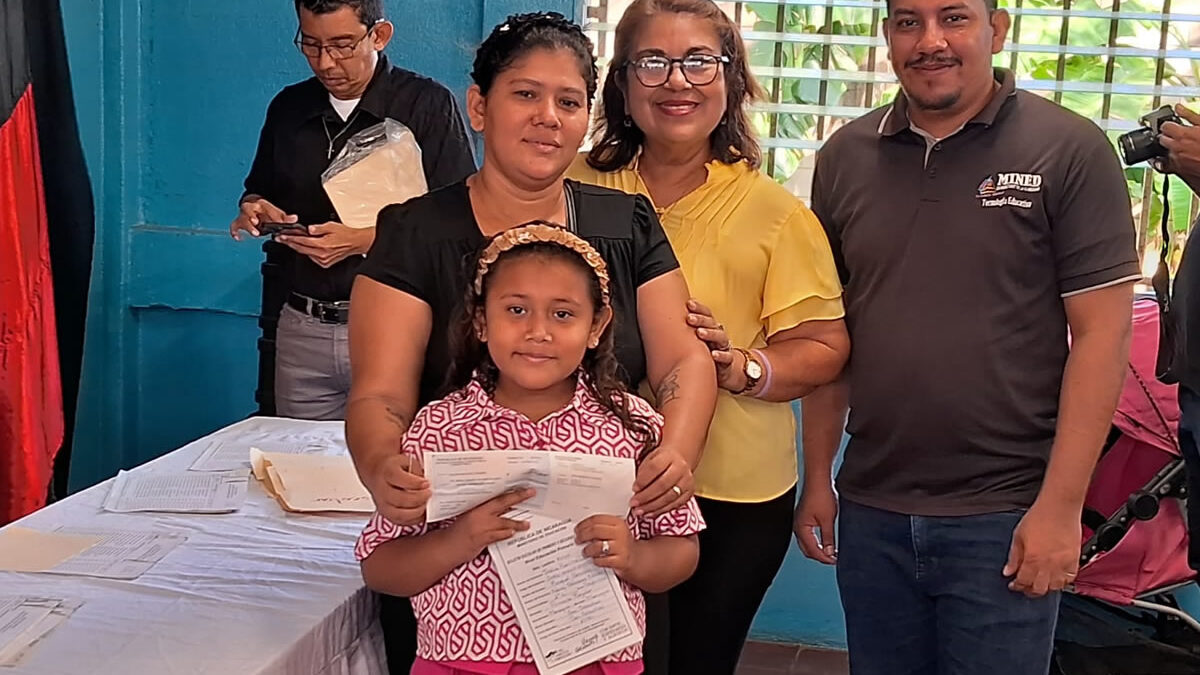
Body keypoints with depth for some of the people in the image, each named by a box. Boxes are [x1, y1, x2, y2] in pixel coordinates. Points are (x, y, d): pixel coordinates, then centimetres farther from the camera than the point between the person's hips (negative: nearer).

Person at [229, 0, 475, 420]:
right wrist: (255, 209, -1)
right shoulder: (288, 107, 11)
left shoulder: (428, 105, -6)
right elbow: (259, 191, 23)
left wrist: (364, 240, -20)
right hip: (302, 330, 5)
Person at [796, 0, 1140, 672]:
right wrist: (818, 478, 8)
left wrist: (1060, 505, -12)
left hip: (1004, 518, -3)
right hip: (870, 513, 4)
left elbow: (1101, 333, -8)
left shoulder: (1071, 150, -6)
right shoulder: (845, 158, 5)